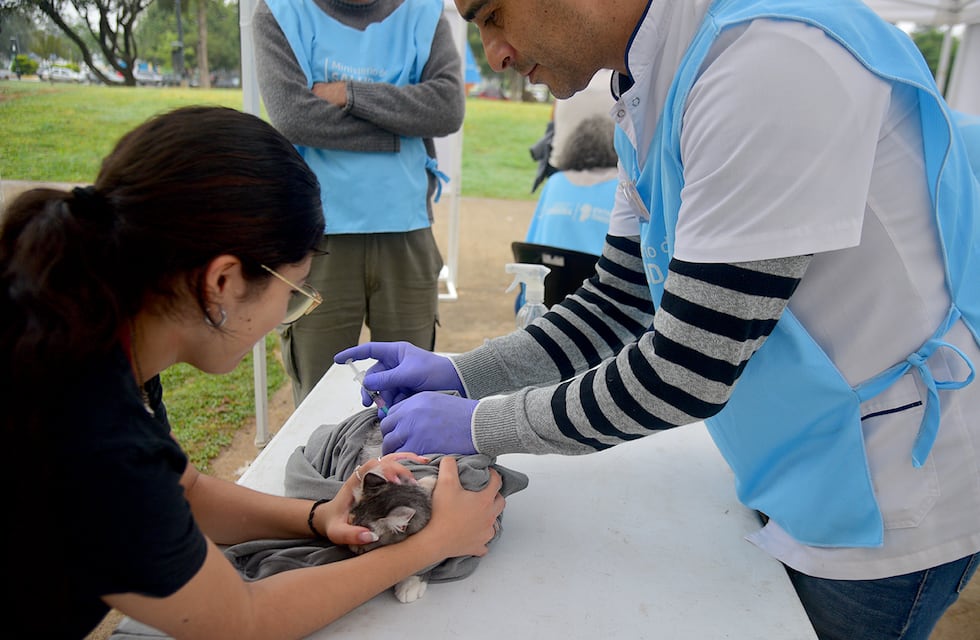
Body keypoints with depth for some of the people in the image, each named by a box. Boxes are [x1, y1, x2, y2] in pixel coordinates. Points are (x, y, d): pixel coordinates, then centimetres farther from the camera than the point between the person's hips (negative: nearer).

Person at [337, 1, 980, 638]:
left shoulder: (773, 63, -29)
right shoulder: (649, 101, 1)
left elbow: (687, 373, -28)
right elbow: (618, 303, 6)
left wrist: (479, 424, -16)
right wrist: (459, 374, -2)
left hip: (887, 504, -7)